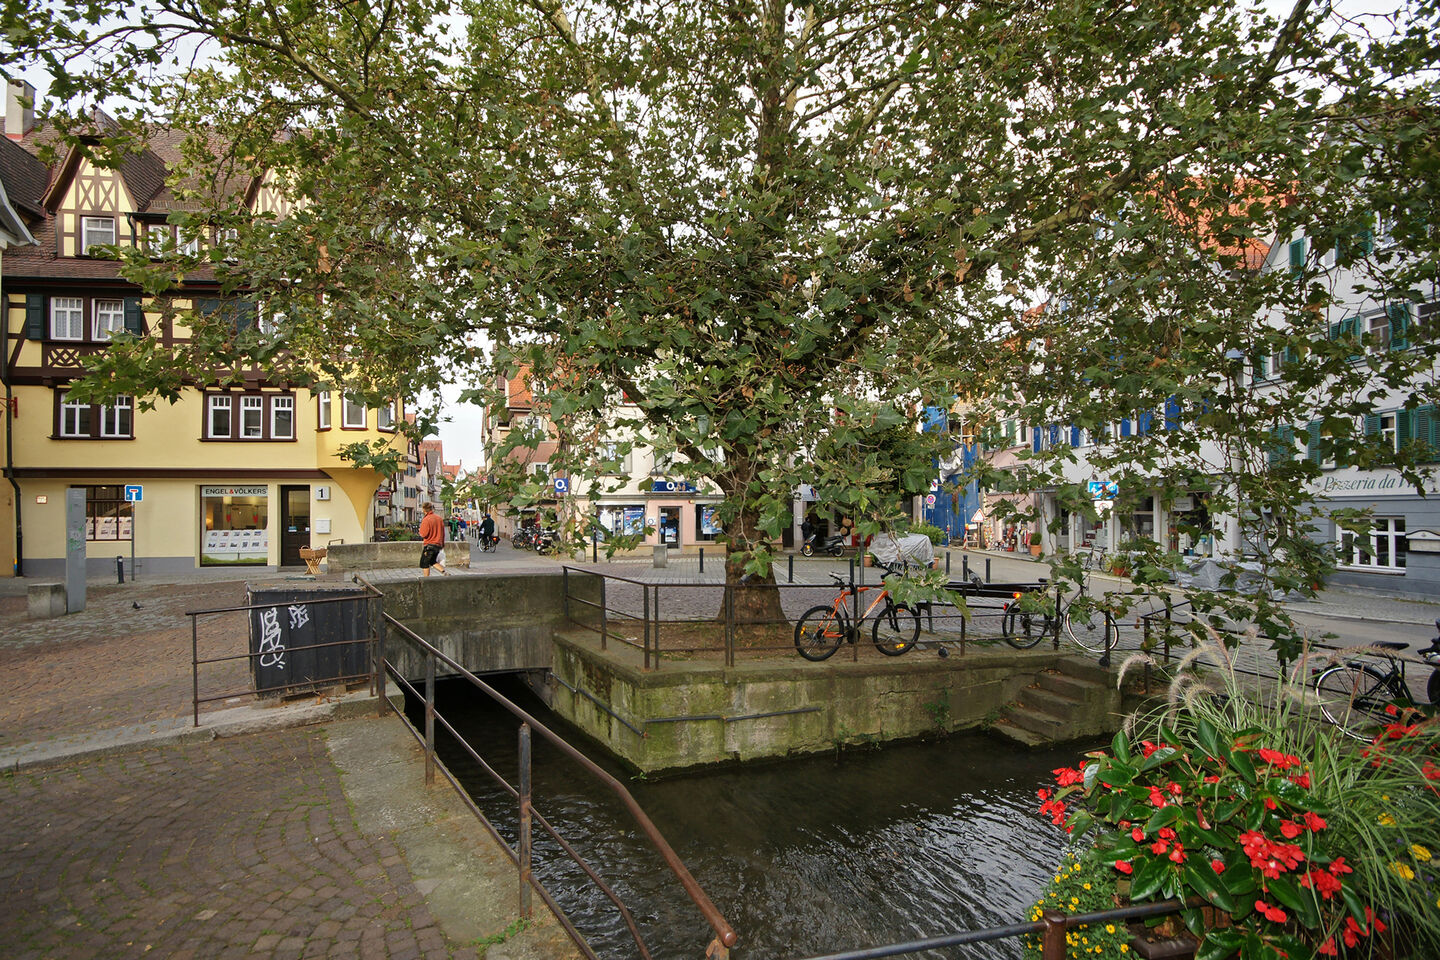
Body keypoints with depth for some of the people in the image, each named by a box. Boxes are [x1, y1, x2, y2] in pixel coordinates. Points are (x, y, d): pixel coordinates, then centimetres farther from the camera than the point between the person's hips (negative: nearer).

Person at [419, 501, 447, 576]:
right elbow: (443, 533, 11)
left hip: (429, 545, -7)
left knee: (424, 564, 6)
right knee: (433, 561, 21)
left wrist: (420, 531, 5)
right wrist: (443, 544, 19)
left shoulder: (426, 520, -15)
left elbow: (423, 534, -16)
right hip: (439, 545, 7)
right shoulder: (439, 518, 5)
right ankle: (443, 572, 4)